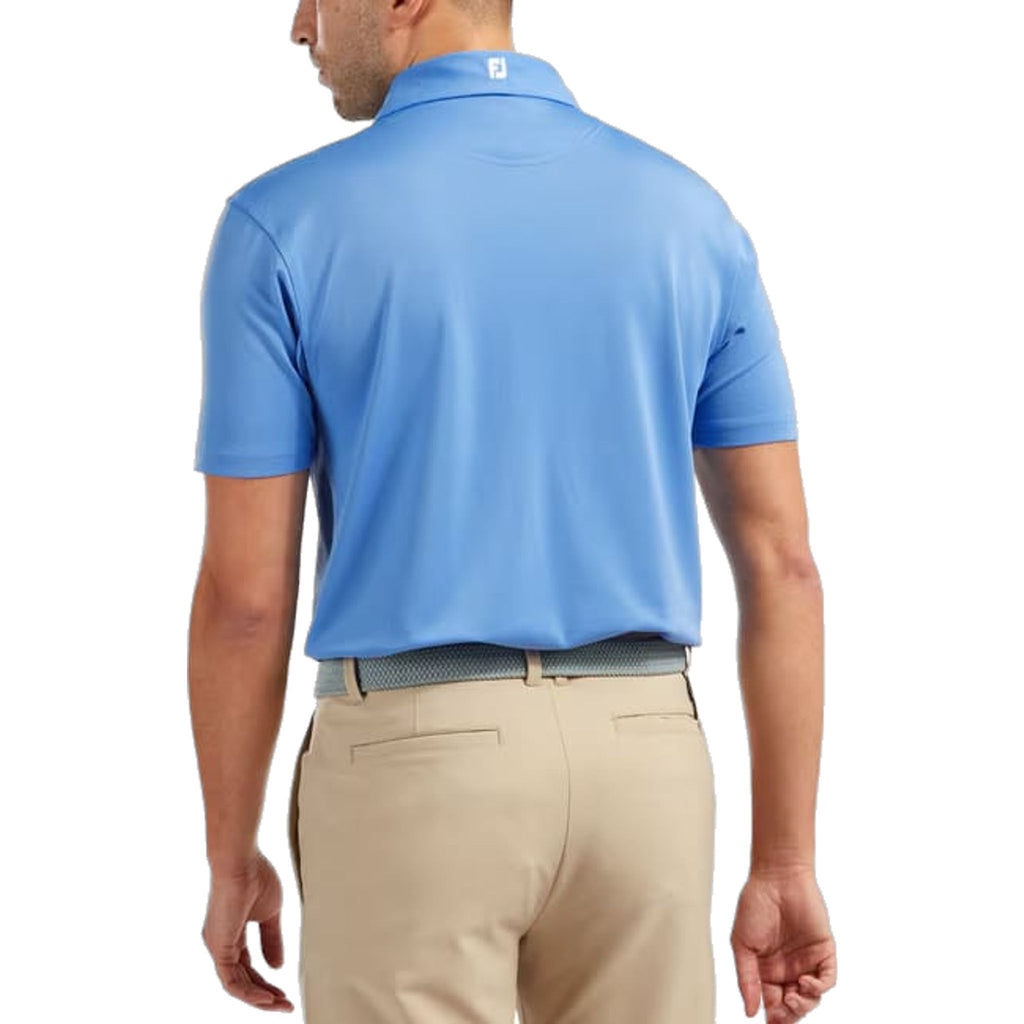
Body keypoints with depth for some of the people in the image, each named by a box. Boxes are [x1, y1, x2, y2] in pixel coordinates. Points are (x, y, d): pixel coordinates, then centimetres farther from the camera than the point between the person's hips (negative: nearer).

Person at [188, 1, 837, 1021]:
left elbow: (244, 593, -7)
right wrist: (785, 862, 7)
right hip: (638, 767, 4)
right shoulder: (689, 218, 3)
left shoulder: (284, 226, -8)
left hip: (412, 779, -3)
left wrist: (230, 861, 6)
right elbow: (780, 562, 1)